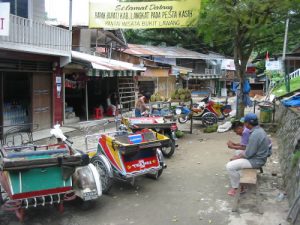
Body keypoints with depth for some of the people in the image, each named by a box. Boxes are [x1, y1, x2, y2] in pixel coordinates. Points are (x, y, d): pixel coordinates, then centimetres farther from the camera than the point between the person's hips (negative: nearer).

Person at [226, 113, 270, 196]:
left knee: (230, 166, -15)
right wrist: (239, 155, 8)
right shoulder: (259, 130, 4)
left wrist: (238, 157, -8)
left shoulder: (255, 135, -29)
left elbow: (248, 154, -25)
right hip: (258, 156, 11)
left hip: (256, 160, -11)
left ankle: (235, 187, 5)